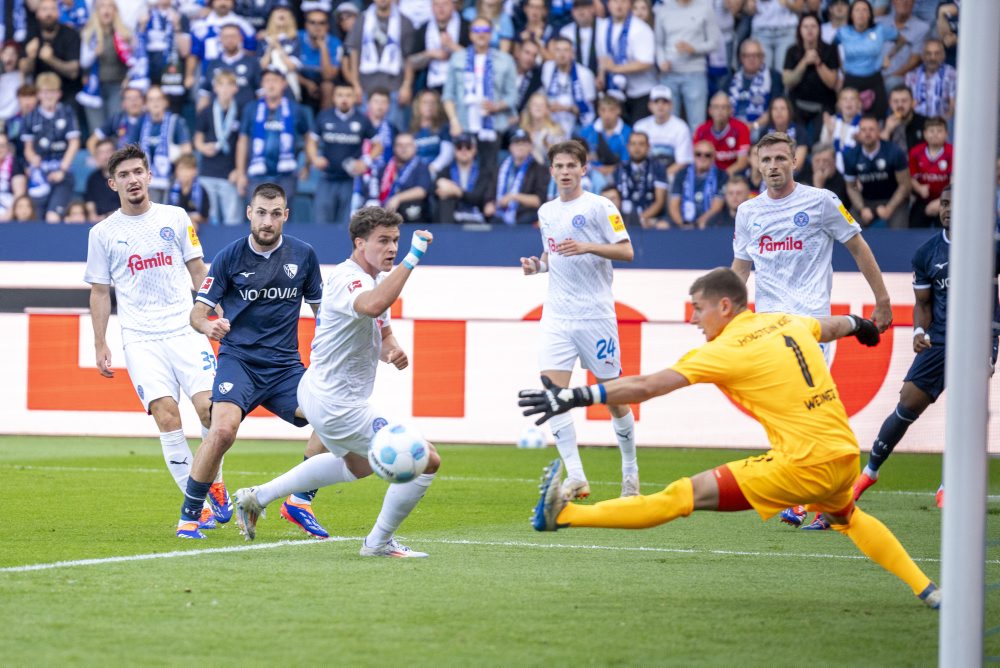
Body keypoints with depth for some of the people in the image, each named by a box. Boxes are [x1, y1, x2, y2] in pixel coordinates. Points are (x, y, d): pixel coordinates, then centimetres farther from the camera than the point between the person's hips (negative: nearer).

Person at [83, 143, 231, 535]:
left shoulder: (175, 218, 8)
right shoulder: (103, 233, 6)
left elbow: (198, 271, 14)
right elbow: (100, 292, 12)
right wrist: (100, 346, 7)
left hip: (186, 331, 1)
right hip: (140, 340, -1)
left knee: (209, 407, -13)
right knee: (167, 416, -15)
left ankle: (214, 484, 11)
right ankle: (195, 503, -8)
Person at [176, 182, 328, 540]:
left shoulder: (303, 255, 5)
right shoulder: (229, 256, -3)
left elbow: (319, 306, 18)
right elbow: (197, 311, -2)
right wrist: (209, 326, -25)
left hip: (285, 365, 3)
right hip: (238, 359, -3)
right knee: (223, 429, -28)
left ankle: (300, 502, 2)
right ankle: (189, 516, -12)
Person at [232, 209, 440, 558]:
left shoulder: (376, 278, 8)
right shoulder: (347, 278, -24)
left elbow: (383, 335, 21)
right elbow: (372, 306, -49)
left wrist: (393, 352, -3)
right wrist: (413, 257, -48)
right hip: (338, 405, -11)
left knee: (357, 465, 37)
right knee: (426, 461, -8)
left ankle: (257, 497, 37)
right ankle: (379, 542, 11)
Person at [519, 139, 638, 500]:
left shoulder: (599, 207, -4)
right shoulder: (546, 211, 14)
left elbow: (627, 252, -9)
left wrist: (587, 246, -22)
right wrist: (537, 264, 6)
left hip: (595, 314, -4)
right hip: (557, 315, 5)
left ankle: (630, 470, 22)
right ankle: (575, 478, -11)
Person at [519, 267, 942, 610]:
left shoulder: (729, 349, -9)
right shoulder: (788, 323, 12)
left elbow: (649, 386, -14)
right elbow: (829, 326, 36)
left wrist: (576, 397, -13)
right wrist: (856, 323, 61)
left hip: (807, 464, -7)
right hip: (846, 456, 7)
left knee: (685, 495, -11)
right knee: (847, 517, 40)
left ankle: (564, 515, -16)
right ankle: (928, 591, 42)